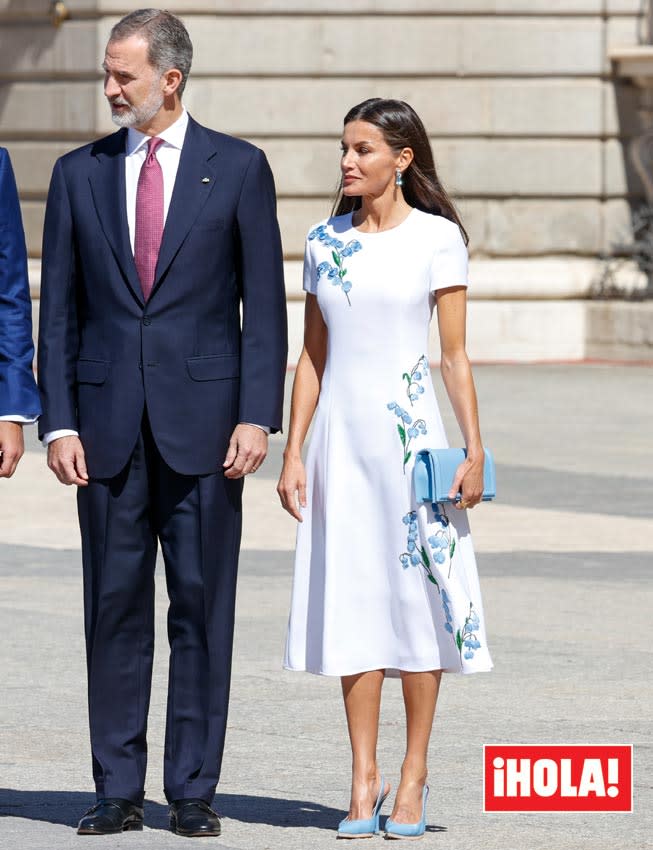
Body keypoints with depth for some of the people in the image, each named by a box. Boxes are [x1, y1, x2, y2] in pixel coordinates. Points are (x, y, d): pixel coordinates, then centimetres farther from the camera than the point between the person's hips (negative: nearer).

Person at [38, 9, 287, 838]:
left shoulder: (237, 168, 3)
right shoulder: (79, 173, 9)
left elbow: (265, 303, 2)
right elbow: (58, 309, 8)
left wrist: (257, 416, -7)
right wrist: (58, 421, -1)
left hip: (203, 419, -2)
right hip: (109, 424, 2)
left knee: (202, 605, 0)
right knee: (114, 606, 3)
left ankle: (193, 790, 5)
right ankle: (117, 790, 8)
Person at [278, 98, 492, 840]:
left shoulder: (437, 238, -2)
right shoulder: (324, 242, 8)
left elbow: (455, 356, -1)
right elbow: (311, 356, 12)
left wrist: (474, 450, -7)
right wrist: (292, 452, 7)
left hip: (409, 435, -3)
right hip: (340, 438, 3)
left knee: (418, 597, -1)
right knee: (351, 603, 2)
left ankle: (412, 778, 6)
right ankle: (363, 779, 6)